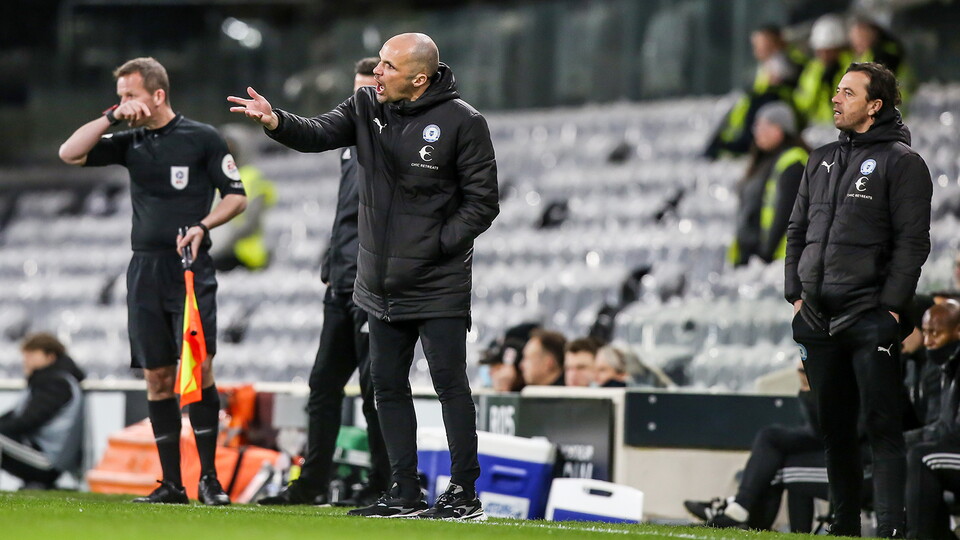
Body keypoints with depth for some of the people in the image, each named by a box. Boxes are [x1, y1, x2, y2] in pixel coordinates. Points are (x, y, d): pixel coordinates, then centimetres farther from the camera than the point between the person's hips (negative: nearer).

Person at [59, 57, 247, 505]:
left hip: (190, 268, -4)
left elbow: (236, 197, 2)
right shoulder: (131, 143, 12)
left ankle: (209, 478, -9)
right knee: (157, 376, 3)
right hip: (145, 268, 4)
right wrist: (111, 117, -2)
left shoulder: (202, 138, 1)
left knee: (199, 367, -15)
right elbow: (70, 153, 5)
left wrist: (202, 226, -13)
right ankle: (171, 484, 6)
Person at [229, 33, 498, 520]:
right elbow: (320, 134, -9)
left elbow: (482, 202, -8)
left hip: (439, 284, -6)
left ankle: (465, 494, 1)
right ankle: (405, 494, 16)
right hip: (381, 284, 6)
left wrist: (438, 244, -14)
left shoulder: (461, 122, -11)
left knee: (450, 384, -5)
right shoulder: (366, 107, 4)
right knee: (387, 384, 9)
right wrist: (276, 122, -27)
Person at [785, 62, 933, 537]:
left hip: (870, 319, -7)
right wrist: (795, 293, 10)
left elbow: (913, 240, -8)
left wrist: (891, 305, -14)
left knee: (882, 425, -9)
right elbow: (798, 231, 21)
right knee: (834, 427, 10)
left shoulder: (901, 161, -2)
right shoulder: (821, 161, 18)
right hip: (817, 319, 7)